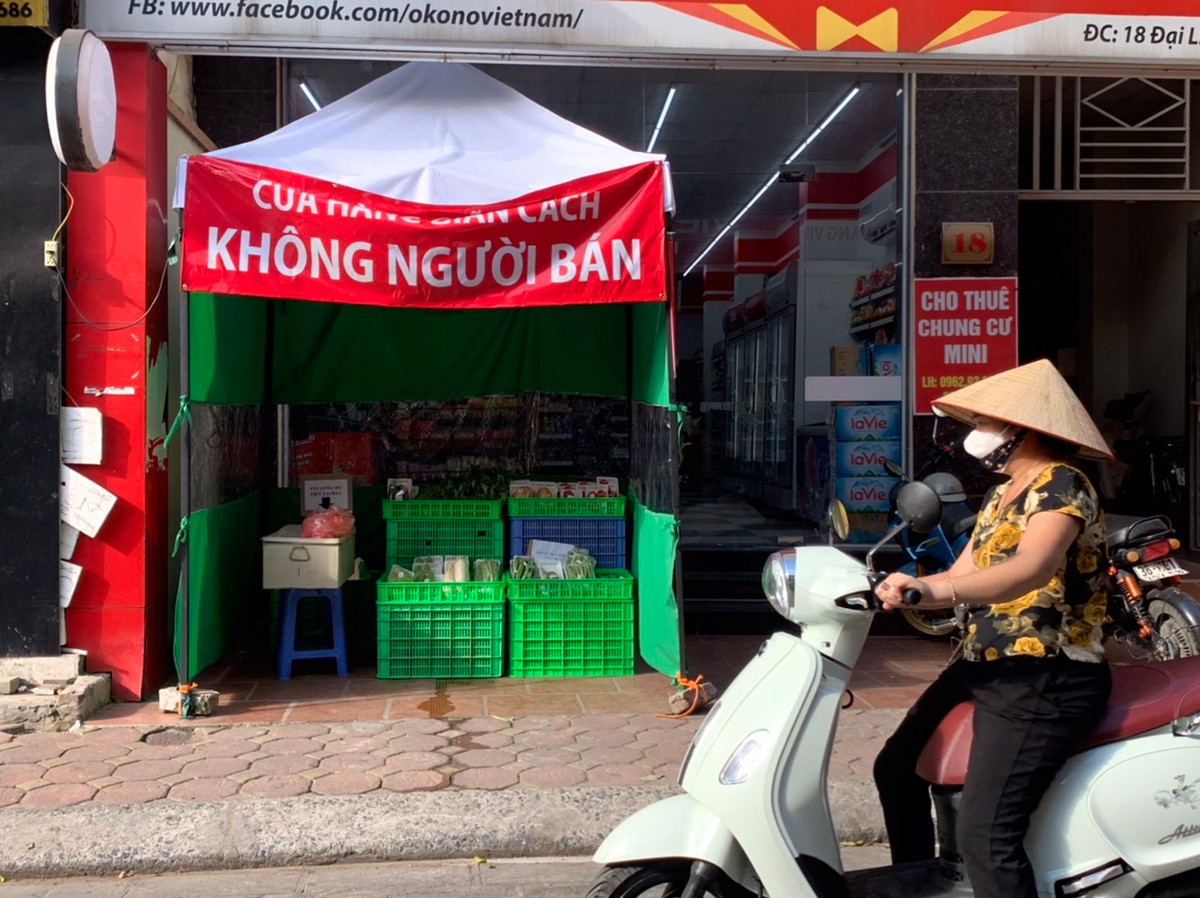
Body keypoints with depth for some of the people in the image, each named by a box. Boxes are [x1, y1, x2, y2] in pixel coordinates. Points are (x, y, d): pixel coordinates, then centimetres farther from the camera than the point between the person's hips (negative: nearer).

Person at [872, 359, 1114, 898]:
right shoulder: (1001, 495, 16)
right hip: (982, 666, 10)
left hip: (1044, 680, -10)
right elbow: (961, 576, 13)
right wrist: (891, 588, -1)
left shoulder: (1061, 485, -14)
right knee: (897, 769, 16)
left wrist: (935, 589, -49)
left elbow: (1032, 569, -34)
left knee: (984, 836, -19)